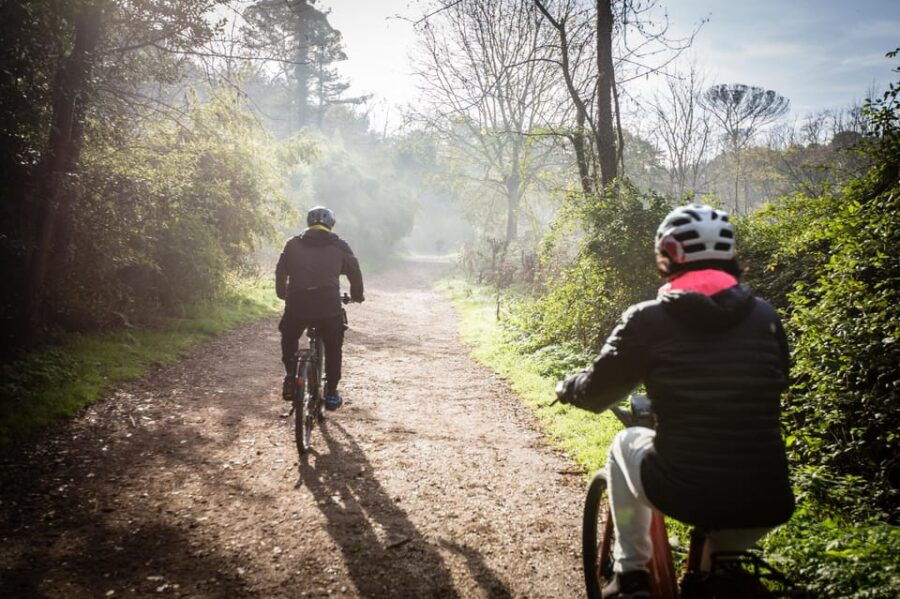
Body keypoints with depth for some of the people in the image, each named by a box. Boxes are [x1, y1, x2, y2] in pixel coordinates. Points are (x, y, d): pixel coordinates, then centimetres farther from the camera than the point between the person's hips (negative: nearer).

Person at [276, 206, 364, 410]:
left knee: (289, 339, 30)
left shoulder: (293, 244, 13)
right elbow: (354, 272, 15)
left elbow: (280, 272, 16)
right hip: (329, 306, -1)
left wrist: (283, 295, 33)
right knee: (333, 348, 19)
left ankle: (290, 375, 16)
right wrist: (357, 295, 32)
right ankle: (331, 393, 19)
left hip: (297, 304, 1)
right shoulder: (339, 246, 10)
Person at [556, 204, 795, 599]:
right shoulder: (766, 317, 3)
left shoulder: (648, 319, -7)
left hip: (684, 495, -3)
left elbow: (596, 395, 1)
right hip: (768, 506, 3)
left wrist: (567, 388, 24)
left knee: (626, 444, 27)